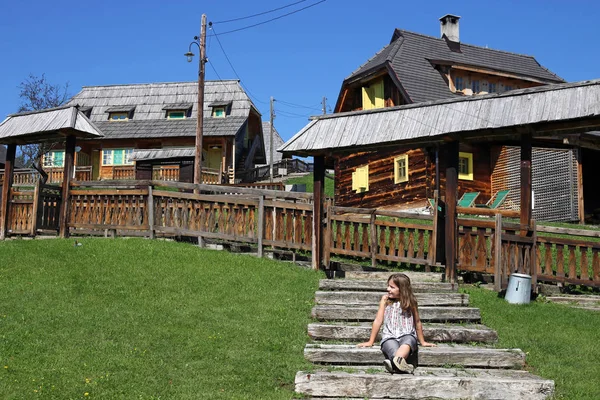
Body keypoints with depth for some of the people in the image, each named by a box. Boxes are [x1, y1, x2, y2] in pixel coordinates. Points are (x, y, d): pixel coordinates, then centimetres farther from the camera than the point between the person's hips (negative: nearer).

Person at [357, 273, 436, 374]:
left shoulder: (410, 301, 6)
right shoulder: (385, 299, 7)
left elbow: (417, 322, 17)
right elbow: (378, 321, 10)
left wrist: (422, 342, 24)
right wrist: (370, 342, 12)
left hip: (407, 335, -1)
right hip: (389, 337, 2)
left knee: (407, 344, -39)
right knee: (393, 349, -35)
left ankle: (394, 362, -66)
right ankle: (402, 365, -63)